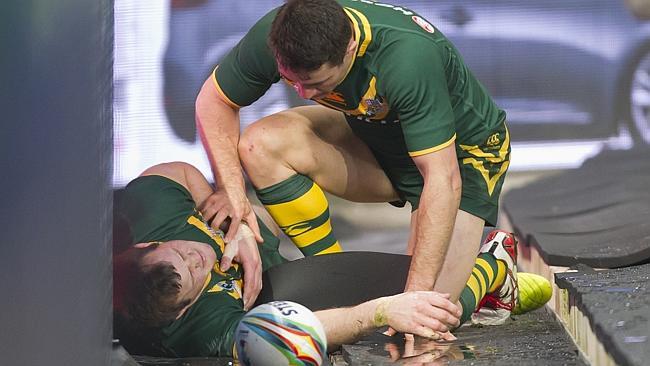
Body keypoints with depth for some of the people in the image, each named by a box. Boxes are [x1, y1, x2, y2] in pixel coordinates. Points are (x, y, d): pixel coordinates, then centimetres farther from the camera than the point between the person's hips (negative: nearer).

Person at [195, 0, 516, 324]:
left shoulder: (408, 59, -40)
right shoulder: (278, 35, -25)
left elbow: (443, 180, -40)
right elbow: (214, 100, -9)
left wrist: (416, 293, -44)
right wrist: (232, 190, -23)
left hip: (461, 151, -6)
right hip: (375, 136, 6)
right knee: (261, 144, -20)